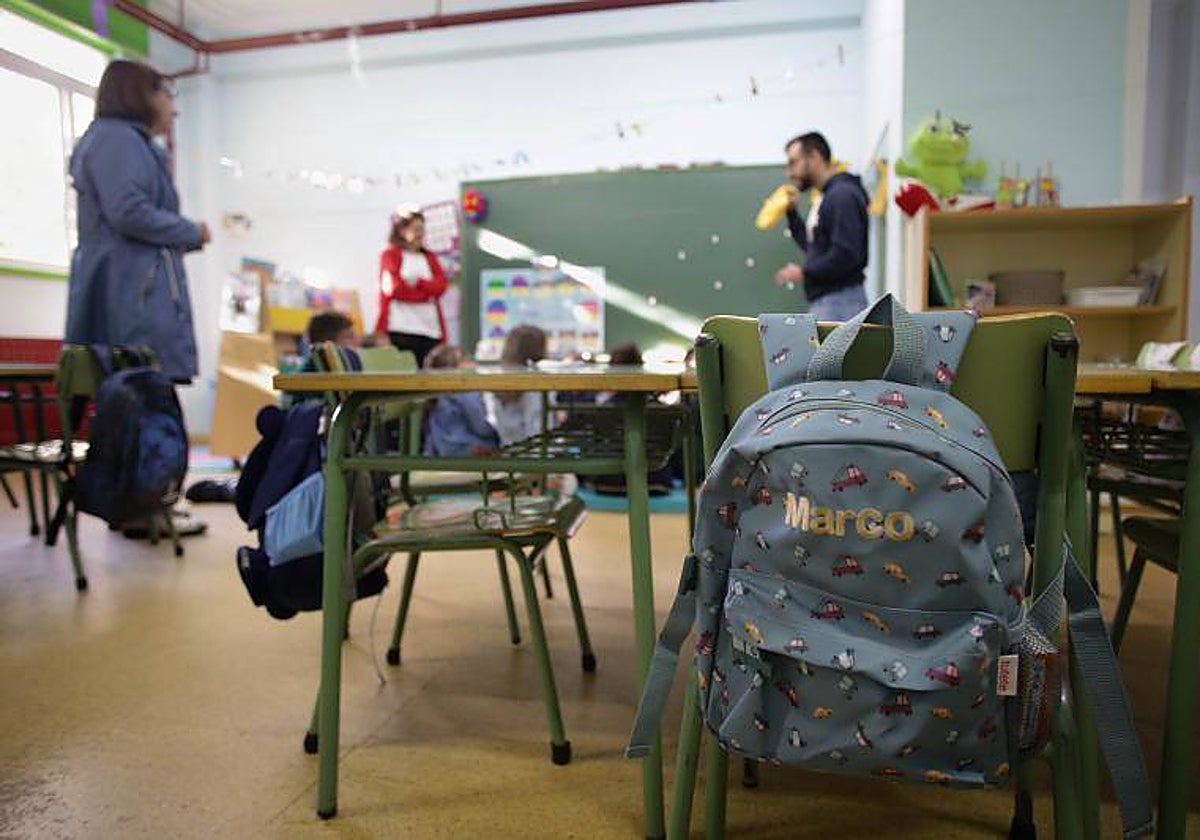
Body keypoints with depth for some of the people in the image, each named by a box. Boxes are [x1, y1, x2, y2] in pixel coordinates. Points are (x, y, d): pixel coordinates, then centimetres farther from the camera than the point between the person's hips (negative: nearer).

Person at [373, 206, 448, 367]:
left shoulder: (430, 257, 18)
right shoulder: (390, 255, 5)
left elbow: (440, 286, 3)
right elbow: (395, 288, -8)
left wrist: (417, 282, -11)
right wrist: (427, 294, -1)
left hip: (431, 329, 4)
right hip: (401, 329, -4)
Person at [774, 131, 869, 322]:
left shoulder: (843, 195, -13)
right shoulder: (829, 196, 18)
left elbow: (846, 255, -22)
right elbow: (813, 246, 23)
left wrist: (804, 273, -13)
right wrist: (791, 213, 16)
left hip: (839, 303, -10)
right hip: (826, 303, 10)